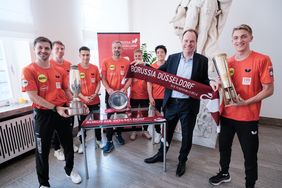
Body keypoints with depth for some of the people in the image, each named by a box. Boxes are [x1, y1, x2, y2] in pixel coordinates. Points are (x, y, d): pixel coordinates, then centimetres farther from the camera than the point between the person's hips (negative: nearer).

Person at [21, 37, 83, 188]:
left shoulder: (60, 71, 5)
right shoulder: (28, 70, -8)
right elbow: (33, 97, -15)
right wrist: (55, 108, -21)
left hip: (63, 112, 4)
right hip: (43, 114, -4)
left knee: (68, 144, 17)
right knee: (42, 150, 11)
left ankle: (70, 170, 42)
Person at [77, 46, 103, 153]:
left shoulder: (95, 68, 2)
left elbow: (98, 82, 6)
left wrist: (95, 94, -8)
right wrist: (83, 97, -15)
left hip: (95, 100, 2)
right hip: (82, 101, -2)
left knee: (97, 120, 13)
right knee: (82, 123, 10)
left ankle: (98, 140, 31)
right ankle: (82, 143, 27)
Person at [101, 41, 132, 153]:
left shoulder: (126, 62, 1)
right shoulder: (106, 62, -1)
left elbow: (129, 79, 1)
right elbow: (103, 79, -2)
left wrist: (124, 88, -14)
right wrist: (108, 89, -17)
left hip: (122, 93, 2)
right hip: (110, 93, -1)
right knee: (110, 117, 2)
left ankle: (119, 134, 35)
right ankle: (109, 141, 11)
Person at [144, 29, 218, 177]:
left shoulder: (202, 60, -2)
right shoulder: (172, 58, 4)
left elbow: (203, 81, 1)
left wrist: (211, 82, -21)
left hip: (189, 104, -2)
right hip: (171, 102, 2)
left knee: (187, 134, 13)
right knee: (167, 130, 19)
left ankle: (182, 161, 37)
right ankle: (161, 155, 42)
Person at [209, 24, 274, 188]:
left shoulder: (262, 60, -9)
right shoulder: (227, 62, 5)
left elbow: (269, 90, -10)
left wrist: (246, 102, -21)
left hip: (248, 118, -5)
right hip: (226, 114, 5)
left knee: (250, 154, 9)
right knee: (224, 146, 19)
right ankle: (224, 173, 44)